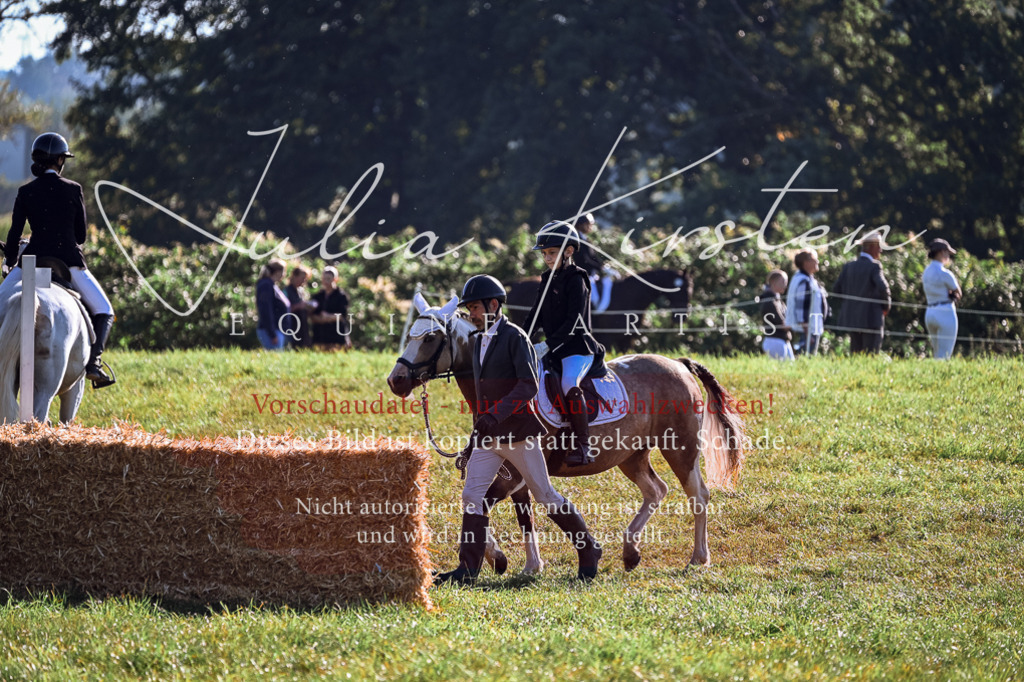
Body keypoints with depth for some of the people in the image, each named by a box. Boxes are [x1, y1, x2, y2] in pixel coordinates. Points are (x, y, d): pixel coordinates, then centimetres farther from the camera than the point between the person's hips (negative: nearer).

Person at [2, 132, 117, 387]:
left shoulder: (25, 193, 2)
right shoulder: (73, 190, 1)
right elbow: (81, 234, 6)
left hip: (33, 259, 1)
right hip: (70, 259, -1)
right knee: (103, 312, 11)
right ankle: (93, 361, -11)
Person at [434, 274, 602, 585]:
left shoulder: (514, 337, -11)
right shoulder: (478, 341, 14)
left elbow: (528, 386, -21)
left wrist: (496, 413, -30)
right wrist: (478, 426, 21)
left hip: (517, 431, -7)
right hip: (488, 435, 7)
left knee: (544, 495, 2)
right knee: (471, 496, -5)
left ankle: (588, 550, 18)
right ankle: (467, 569, -5)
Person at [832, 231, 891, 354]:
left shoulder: (849, 266, 8)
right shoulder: (874, 266, -11)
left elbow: (836, 290, 9)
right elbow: (883, 287, -24)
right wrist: (886, 306, -8)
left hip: (852, 319, 6)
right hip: (871, 319, -6)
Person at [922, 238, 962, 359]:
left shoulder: (927, 272, 12)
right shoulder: (944, 273, -13)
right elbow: (959, 293, -2)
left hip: (930, 313, 8)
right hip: (946, 314, -8)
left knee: (937, 356, 16)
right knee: (944, 357, -8)